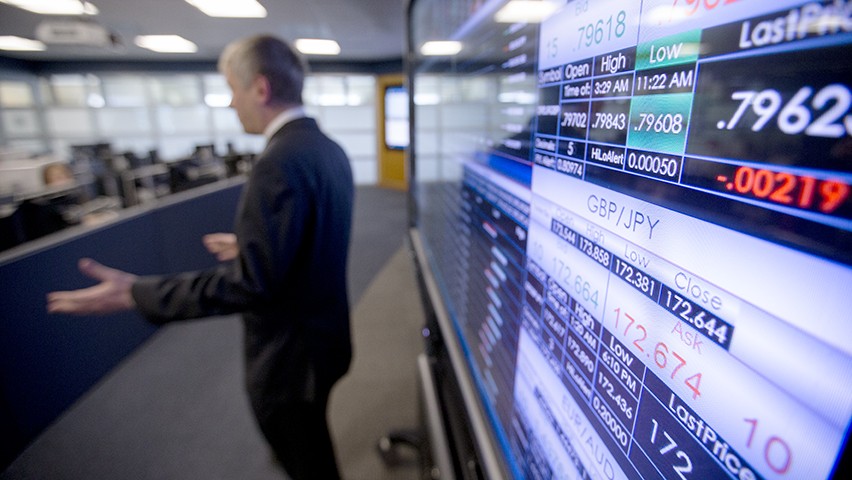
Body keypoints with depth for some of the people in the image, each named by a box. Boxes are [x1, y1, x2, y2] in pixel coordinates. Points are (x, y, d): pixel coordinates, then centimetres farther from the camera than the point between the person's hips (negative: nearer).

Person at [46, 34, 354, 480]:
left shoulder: (279, 162, -28)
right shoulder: (328, 148, 3)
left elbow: (250, 284, -29)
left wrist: (134, 293, -21)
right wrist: (249, 246, 19)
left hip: (290, 353, -9)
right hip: (323, 332, 9)